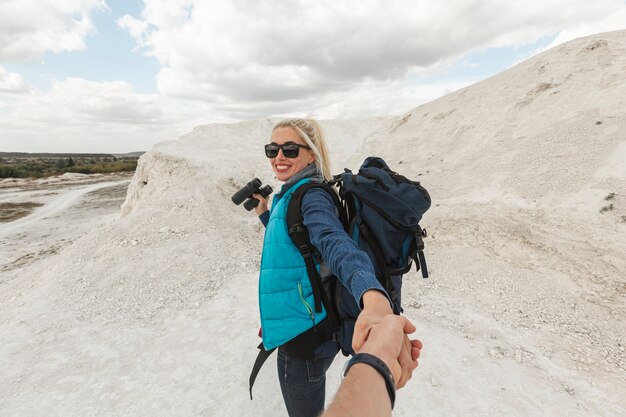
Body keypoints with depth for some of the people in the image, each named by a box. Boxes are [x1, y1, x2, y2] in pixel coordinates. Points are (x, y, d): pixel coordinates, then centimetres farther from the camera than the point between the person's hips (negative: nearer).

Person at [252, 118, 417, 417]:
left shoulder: (311, 196, -22)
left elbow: (337, 244, -43)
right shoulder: (290, 194, 8)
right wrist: (265, 213, 15)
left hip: (303, 335, -9)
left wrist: (374, 297, -61)